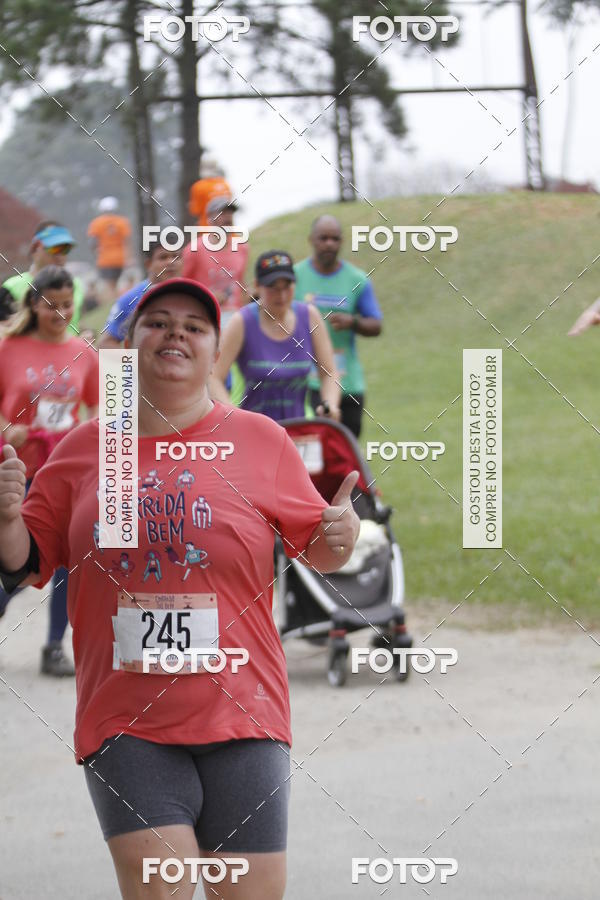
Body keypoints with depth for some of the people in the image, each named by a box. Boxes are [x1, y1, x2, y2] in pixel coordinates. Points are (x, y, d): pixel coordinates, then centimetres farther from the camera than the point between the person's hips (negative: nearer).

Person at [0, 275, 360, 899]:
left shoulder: (262, 441, 5)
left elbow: (315, 549, 12)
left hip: (240, 715, 0)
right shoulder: (84, 448, 7)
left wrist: (339, 538, -10)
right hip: (126, 724, 0)